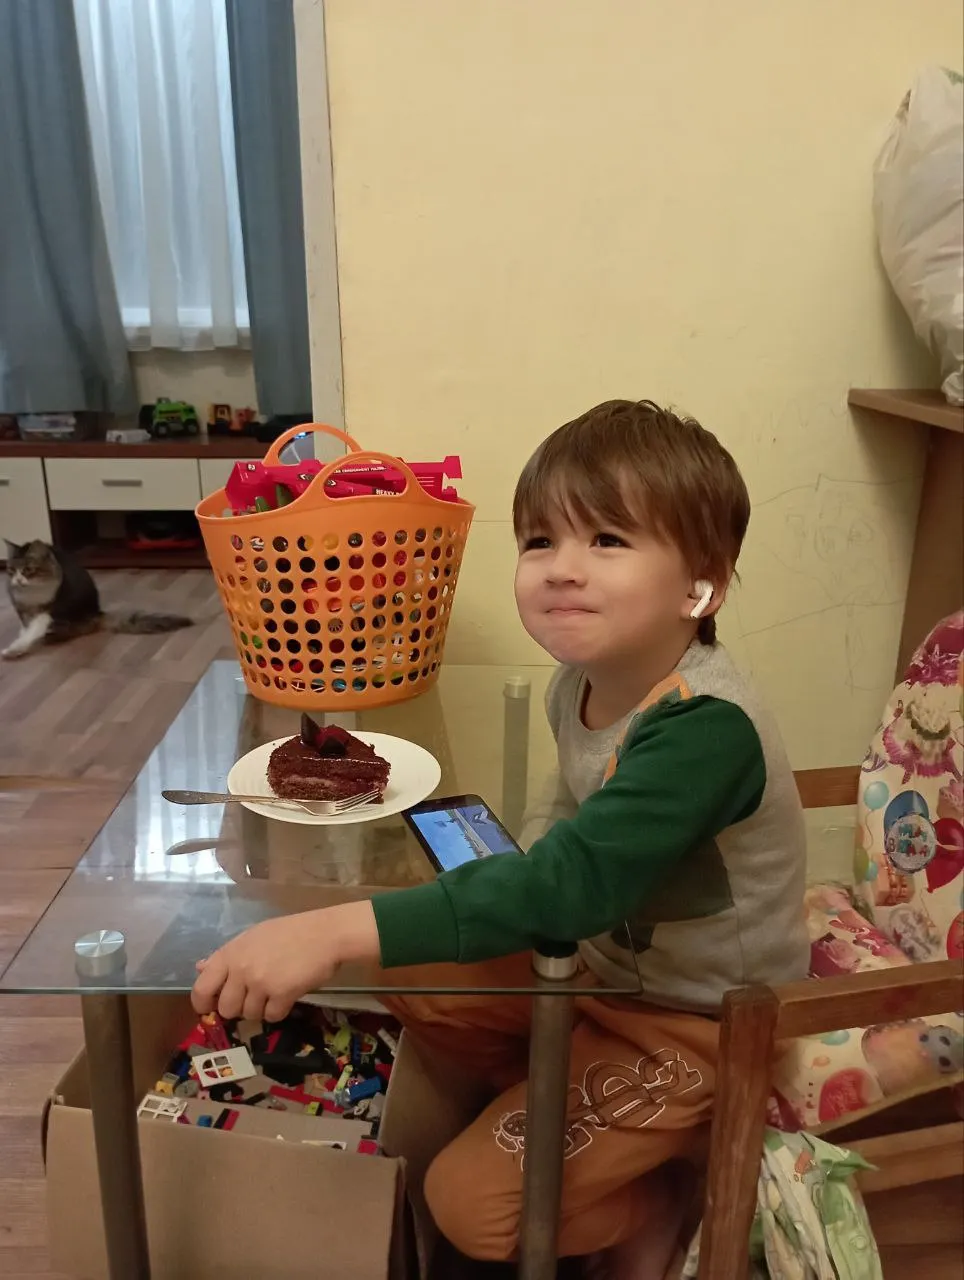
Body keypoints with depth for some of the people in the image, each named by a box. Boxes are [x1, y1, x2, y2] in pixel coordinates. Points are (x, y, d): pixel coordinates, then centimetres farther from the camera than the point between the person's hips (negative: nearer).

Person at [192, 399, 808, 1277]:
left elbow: (571, 881, -46)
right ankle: (561, 1111, 18)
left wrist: (338, 930, -52)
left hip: (699, 1024, -7)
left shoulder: (707, 729, -35)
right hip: (607, 960, 7)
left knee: (470, 1202, -7)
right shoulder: (582, 679, -10)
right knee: (417, 981, 7)